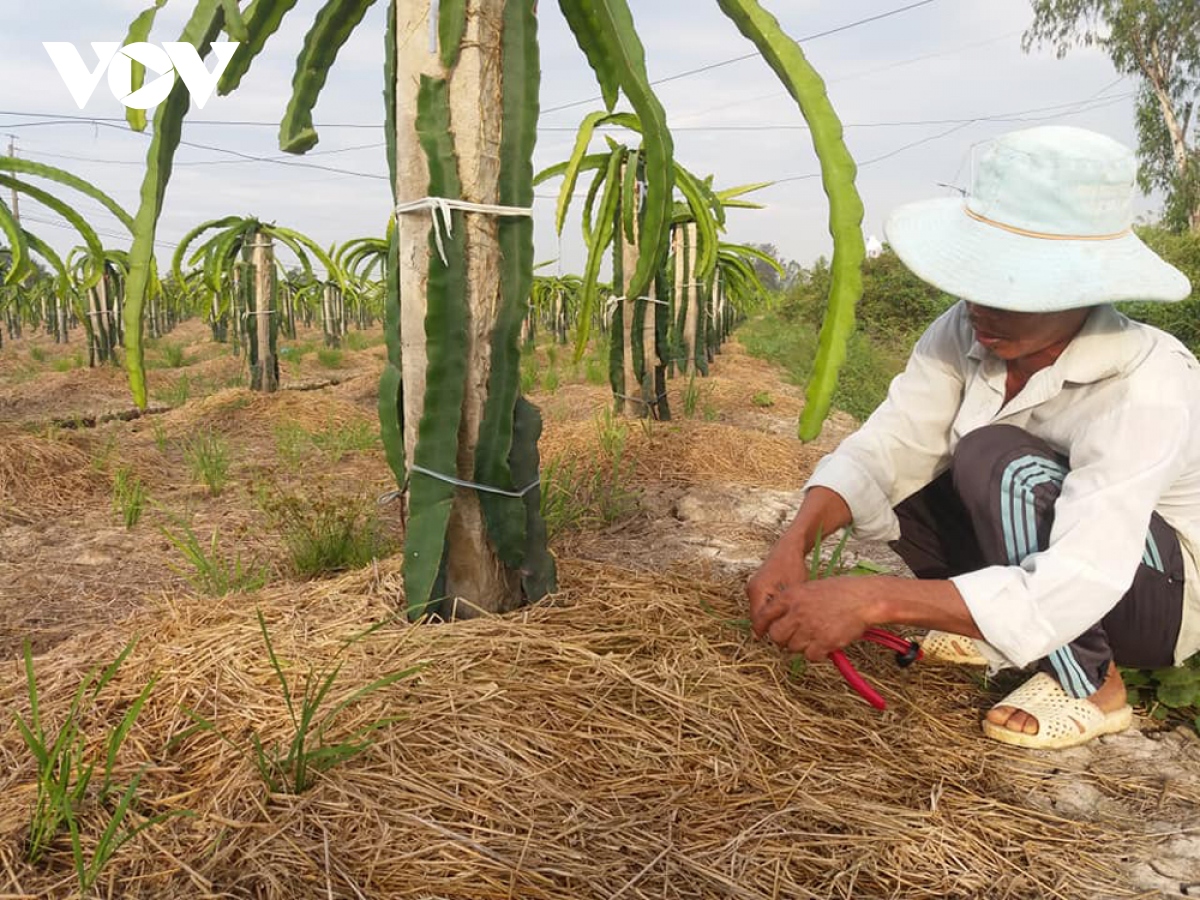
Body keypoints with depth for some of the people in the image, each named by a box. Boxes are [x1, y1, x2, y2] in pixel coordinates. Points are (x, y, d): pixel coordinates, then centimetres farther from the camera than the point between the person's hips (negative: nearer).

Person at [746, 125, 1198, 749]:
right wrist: (794, 544, -38)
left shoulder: (1145, 387, -34)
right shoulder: (965, 334, -17)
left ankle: (1089, 686, -12)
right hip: (1044, 558, 6)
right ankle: (997, 632, 7)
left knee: (996, 459, -31)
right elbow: (880, 449, -20)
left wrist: (876, 598, -48)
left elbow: (1074, 587, -41)